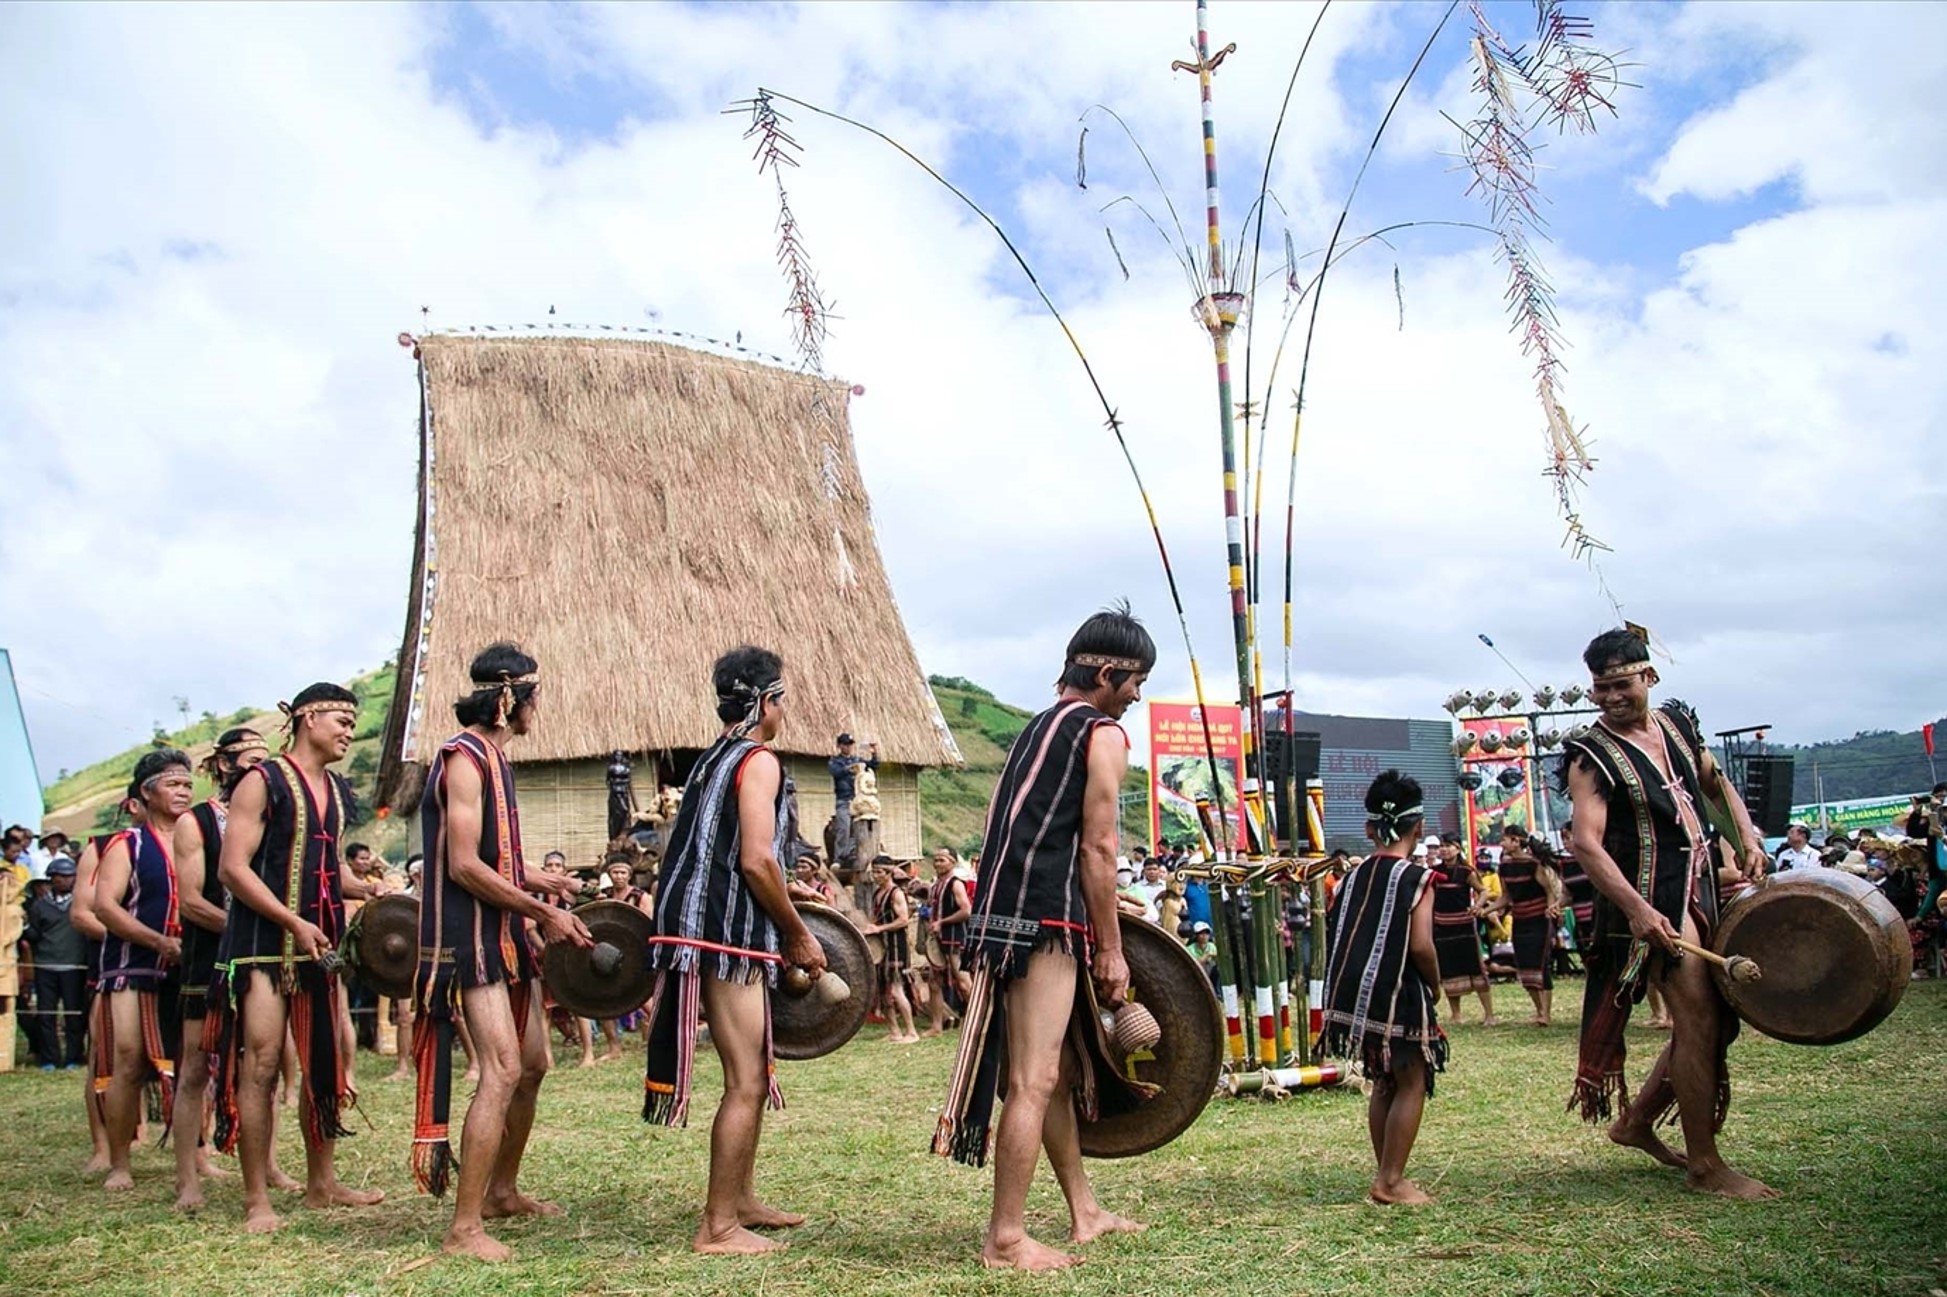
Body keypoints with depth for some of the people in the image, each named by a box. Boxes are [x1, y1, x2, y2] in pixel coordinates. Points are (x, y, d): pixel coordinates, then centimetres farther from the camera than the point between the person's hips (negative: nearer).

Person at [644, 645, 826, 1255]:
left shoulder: (714, 759, 19)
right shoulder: (759, 760, -10)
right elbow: (755, 861, -19)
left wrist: (784, 928, 21)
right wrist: (798, 934, -8)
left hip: (698, 930, 10)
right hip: (730, 937, -10)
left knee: (754, 1073, 19)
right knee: (747, 1083, -5)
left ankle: (742, 1201, 28)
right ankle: (718, 1227, 0)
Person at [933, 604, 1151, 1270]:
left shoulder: (1039, 728, 21)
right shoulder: (1103, 735, -4)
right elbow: (1098, 848, -10)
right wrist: (1112, 951, -5)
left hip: (1005, 912, 10)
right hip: (1047, 921, -10)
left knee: (1060, 1071, 17)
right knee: (1034, 1081, -6)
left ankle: (1085, 1212, 28)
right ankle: (1005, 1239, -2)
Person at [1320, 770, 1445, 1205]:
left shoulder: (1352, 878, 9)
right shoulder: (1417, 878, -9)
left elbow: (1338, 940, 8)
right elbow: (1420, 945, -17)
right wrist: (1435, 986, -1)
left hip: (1354, 994, 7)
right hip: (1398, 993, -6)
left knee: (1383, 1083, 19)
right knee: (1412, 1082, 5)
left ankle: (1386, 1177, 26)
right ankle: (1391, 1182, 4)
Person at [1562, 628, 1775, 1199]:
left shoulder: (1677, 722, 9)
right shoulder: (1592, 756, -13)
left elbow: (1717, 783, 25)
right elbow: (1587, 842, -23)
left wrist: (1748, 835, 8)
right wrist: (1636, 908, -34)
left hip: (1702, 888, 8)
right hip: (1652, 901, -8)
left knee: (1714, 1017, 12)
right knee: (1698, 1019, -10)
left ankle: (1636, 1120, 27)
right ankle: (1704, 1164, 2)